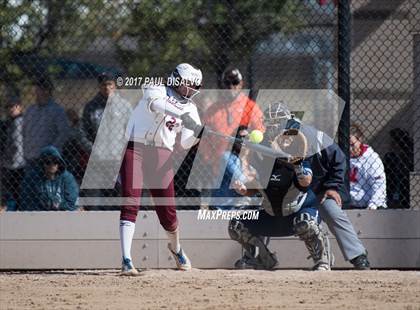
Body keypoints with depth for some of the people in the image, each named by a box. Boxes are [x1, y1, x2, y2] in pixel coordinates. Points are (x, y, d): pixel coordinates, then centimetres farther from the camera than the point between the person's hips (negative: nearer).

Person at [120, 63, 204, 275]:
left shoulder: (190, 109, 13)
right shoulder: (157, 91, 2)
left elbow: (185, 143, 3)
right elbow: (155, 103, -24)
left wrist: (198, 134, -20)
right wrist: (182, 115, -37)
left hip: (162, 155, 4)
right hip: (136, 148, -4)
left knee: (167, 209, 2)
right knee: (130, 203, -15)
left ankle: (176, 248, 34)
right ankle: (126, 260, -18)